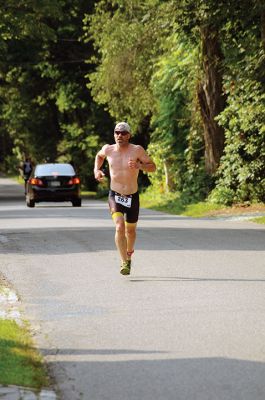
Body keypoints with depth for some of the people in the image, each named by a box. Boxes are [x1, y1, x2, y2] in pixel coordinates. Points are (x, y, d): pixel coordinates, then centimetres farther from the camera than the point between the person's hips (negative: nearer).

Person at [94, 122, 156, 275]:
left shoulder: (137, 150, -11)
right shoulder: (108, 149, -3)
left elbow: (153, 167, -11)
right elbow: (99, 156, 21)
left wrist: (139, 165, -30)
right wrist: (97, 170, 4)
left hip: (132, 197, 0)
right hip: (115, 196, 0)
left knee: (130, 230, 17)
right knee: (119, 226, -22)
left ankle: (129, 254, 47)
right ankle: (124, 263, -20)